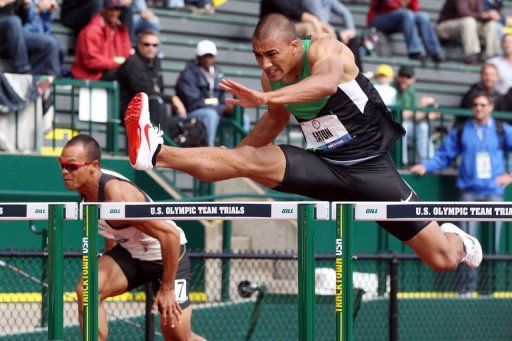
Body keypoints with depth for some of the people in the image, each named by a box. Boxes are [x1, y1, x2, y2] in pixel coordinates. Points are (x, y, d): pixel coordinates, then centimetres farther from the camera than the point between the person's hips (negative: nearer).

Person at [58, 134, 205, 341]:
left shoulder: (118, 194, -35)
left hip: (167, 255, -7)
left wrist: (167, 289, -26)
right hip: (128, 252, 7)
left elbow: (170, 234, -33)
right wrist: (109, 263, 19)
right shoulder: (83, 185, -10)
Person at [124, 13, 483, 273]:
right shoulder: (271, 77, -2)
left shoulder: (324, 48, -22)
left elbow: (327, 82, -47)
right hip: (325, 166, 4)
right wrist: (227, 159, 18)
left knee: (444, 259, -2)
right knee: (248, 159, -23)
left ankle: (456, 240, 34)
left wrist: (266, 97, -62)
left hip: (370, 167, -4)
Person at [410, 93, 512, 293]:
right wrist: (425, 167, -3)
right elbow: (443, 156, 12)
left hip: (494, 192, 0)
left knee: (492, 239, -3)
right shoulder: (460, 132, 11)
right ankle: (466, 283, -6)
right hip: (469, 192, 0)